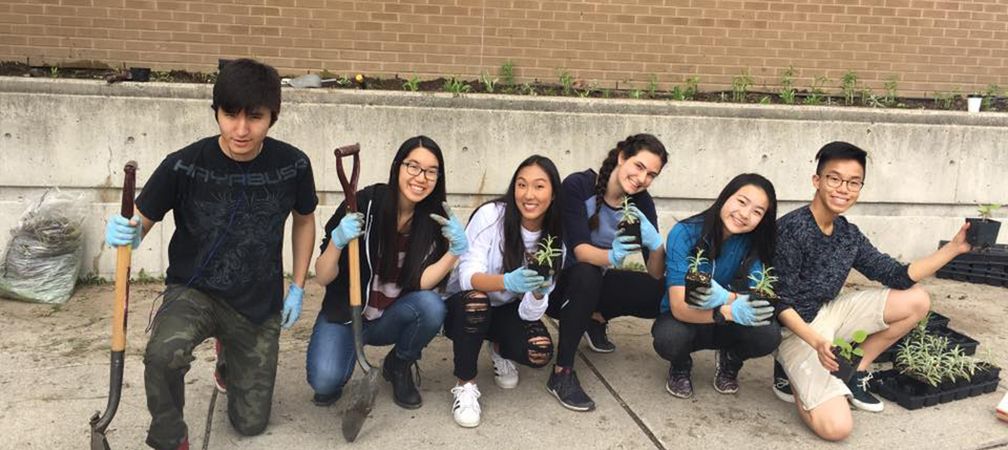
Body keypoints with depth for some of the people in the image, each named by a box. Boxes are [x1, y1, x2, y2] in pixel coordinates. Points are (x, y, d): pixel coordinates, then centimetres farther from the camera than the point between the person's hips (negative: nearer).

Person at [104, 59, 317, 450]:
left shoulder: (293, 165, -13)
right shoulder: (184, 166, -19)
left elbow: (304, 221, 5)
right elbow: (140, 222, -9)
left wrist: (298, 288, 4)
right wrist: (125, 233, -33)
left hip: (260, 304, 2)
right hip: (194, 291, -2)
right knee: (163, 353, -37)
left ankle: (230, 360, 46)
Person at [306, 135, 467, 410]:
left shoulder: (435, 220, -9)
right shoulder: (364, 204, -18)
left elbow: (421, 284, -18)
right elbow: (322, 278, -15)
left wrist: (455, 251, -32)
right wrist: (337, 241, -35)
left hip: (392, 319, 3)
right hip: (344, 315, -3)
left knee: (432, 306, -29)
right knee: (325, 381, -29)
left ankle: (399, 367, 1)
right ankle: (333, 377, 10)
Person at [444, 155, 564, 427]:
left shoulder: (554, 238, -11)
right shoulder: (490, 215, -23)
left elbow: (530, 313, -17)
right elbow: (468, 277, -30)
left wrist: (539, 293, -40)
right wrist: (508, 282, -49)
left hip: (507, 311, 3)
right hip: (464, 305, -3)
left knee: (540, 352, -25)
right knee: (475, 300, -37)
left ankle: (500, 350, 12)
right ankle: (465, 385, -14)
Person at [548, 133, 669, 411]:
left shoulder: (641, 202, -8)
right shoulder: (578, 185, -21)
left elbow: (656, 275, -13)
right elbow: (579, 249, -31)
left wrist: (656, 243, -34)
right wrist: (611, 256, -52)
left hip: (596, 284, 5)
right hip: (559, 283, -5)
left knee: (663, 295, -18)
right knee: (587, 274, -38)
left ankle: (596, 318, 10)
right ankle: (561, 374, -28)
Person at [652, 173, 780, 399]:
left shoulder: (755, 244, -14)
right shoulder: (685, 234, -24)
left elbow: (757, 302, -23)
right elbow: (679, 307, -31)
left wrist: (725, 297, -44)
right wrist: (730, 312, -49)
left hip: (726, 328, 3)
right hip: (684, 320, -2)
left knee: (768, 334, -28)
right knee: (669, 337, -36)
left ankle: (729, 361, 8)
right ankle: (681, 366, 3)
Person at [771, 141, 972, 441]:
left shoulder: (849, 234, 1)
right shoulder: (790, 229, -22)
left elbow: (899, 277, 5)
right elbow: (780, 302, -22)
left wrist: (954, 247, -1)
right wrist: (817, 343, -35)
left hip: (829, 313, 8)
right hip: (796, 328, -8)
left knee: (916, 300, 3)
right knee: (837, 427, -22)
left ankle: (854, 373, 9)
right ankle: (792, 372, 8)